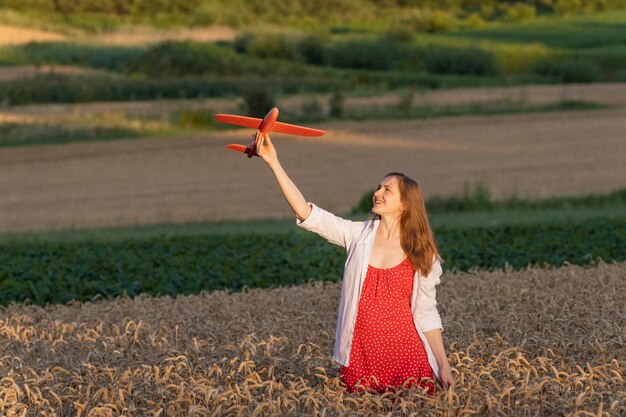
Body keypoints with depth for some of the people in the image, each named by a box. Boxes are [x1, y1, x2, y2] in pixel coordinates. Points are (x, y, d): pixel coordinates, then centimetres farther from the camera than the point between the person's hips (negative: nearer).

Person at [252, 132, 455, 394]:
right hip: (361, 359, 1)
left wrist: (443, 365, -2)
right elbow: (306, 213, -6)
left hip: (407, 355, -1)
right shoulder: (359, 235, 2)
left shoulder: (422, 255, 0)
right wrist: (274, 164, -14)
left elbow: (426, 313, 4)